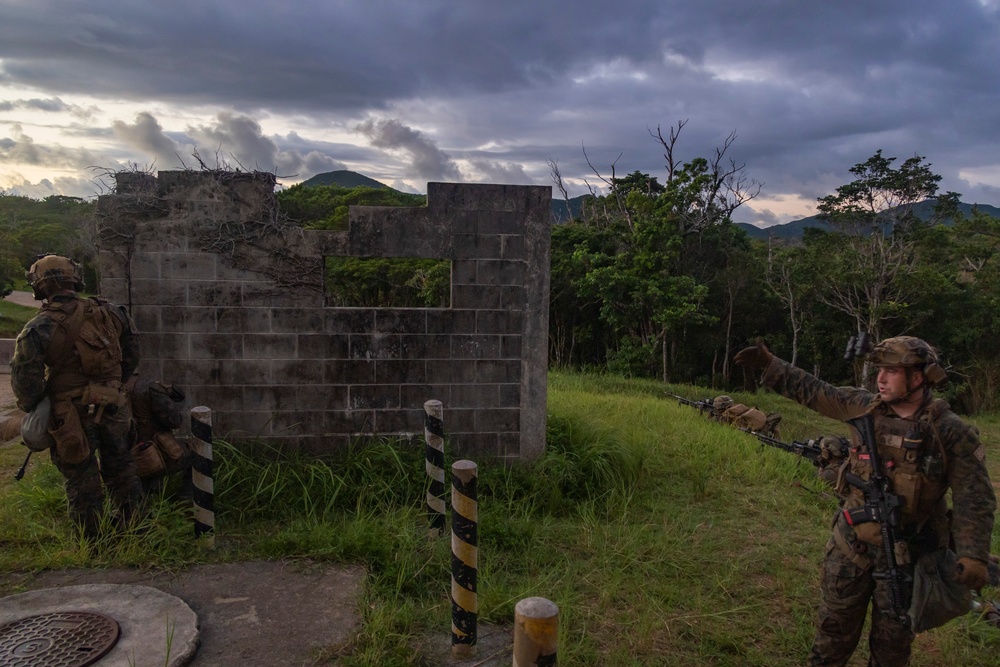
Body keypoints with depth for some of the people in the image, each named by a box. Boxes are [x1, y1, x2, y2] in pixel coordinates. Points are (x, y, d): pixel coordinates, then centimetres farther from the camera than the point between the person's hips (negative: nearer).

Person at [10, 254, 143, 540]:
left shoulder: (38, 328, -15)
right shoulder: (107, 312, -3)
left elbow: (25, 378, -18)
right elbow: (132, 350, 8)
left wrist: (32, 408, 1)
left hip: (72, 416, -4)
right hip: (113, 408, 4)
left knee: (82, 483, 12)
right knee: (121, 470, 21)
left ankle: (91, 541, 25)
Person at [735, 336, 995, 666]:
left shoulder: (952, 433, -13)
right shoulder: (864, 407, -5)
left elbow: (974, 499, -12)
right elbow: (813, 391, 6)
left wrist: (973, 555, -22)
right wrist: (768, 364, 4)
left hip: (906, 552, -2)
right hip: (852, 542, 3)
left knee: (892, 638, 15)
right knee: (835, 625, 15)